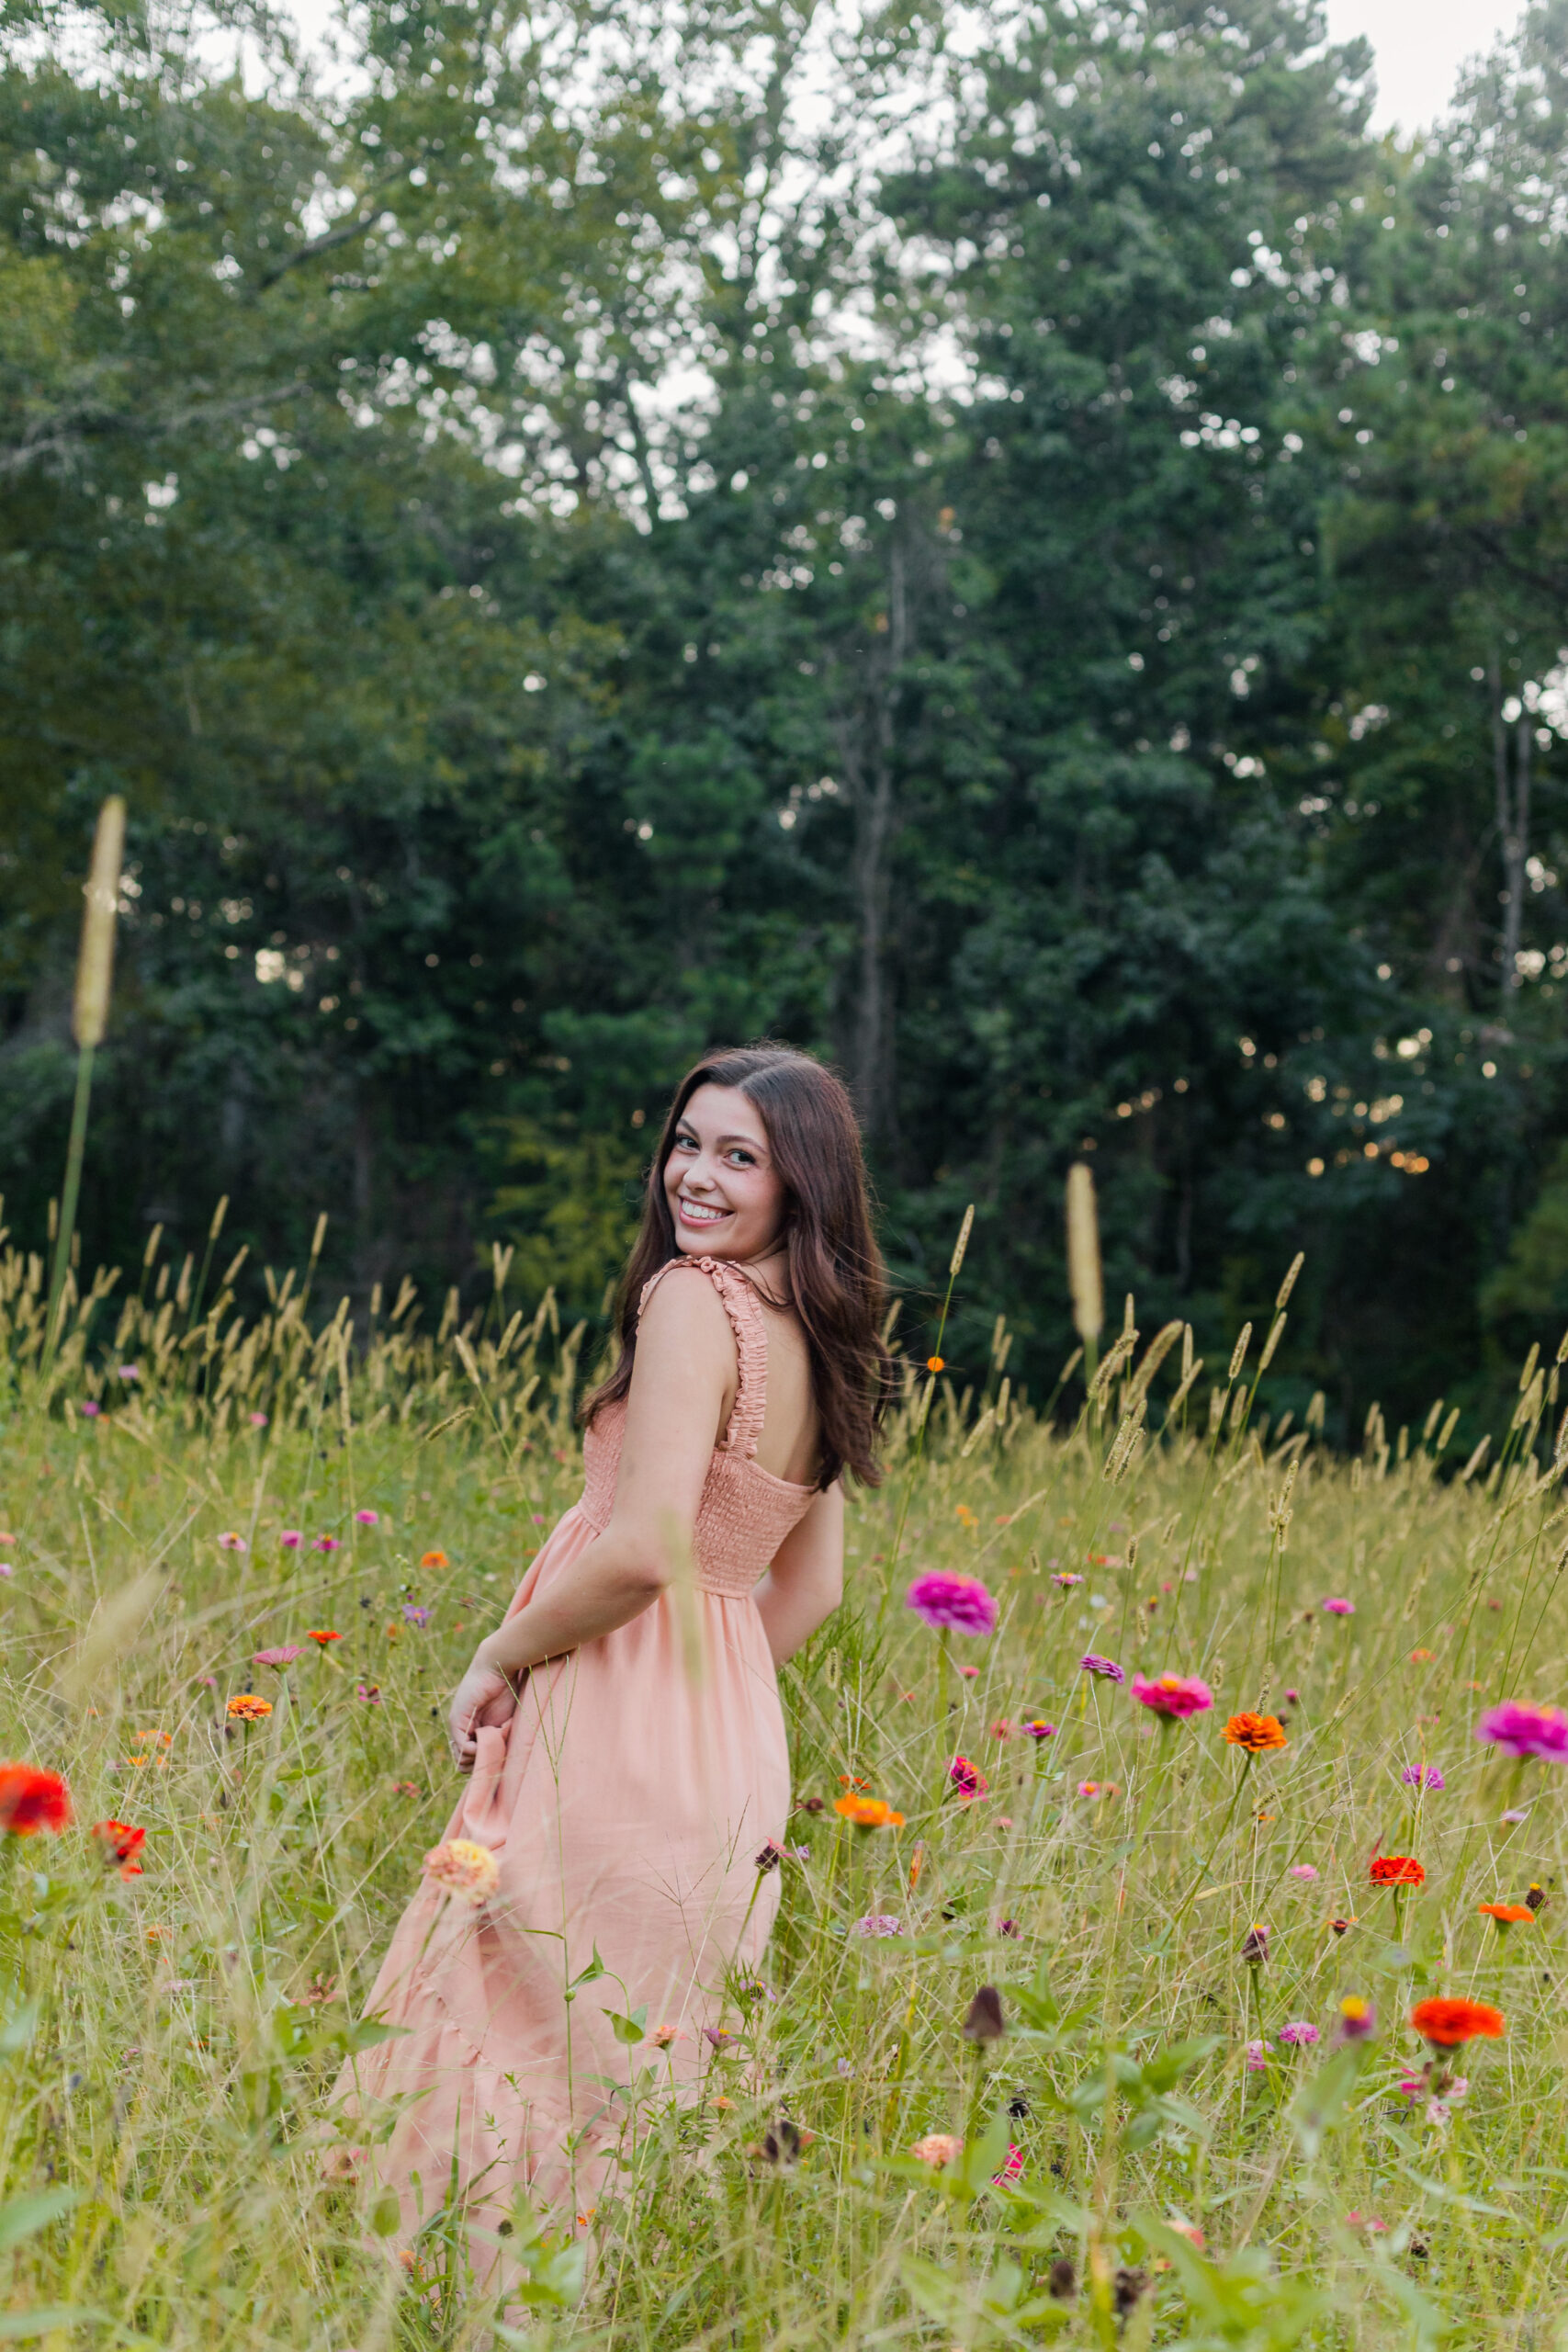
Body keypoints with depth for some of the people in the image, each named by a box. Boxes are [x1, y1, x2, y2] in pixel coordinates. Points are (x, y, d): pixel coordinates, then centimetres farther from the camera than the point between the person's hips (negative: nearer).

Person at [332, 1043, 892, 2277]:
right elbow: (811, 1590, 17)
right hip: (740, 1749, 9)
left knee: (530, 2048, -3)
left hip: (625, 1750, -9)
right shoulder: (819, 1341, 11)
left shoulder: (693, 1299, -15)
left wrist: (501, 1655, -10)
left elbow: (644, 1549, -23)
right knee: (658, 2060, 15)